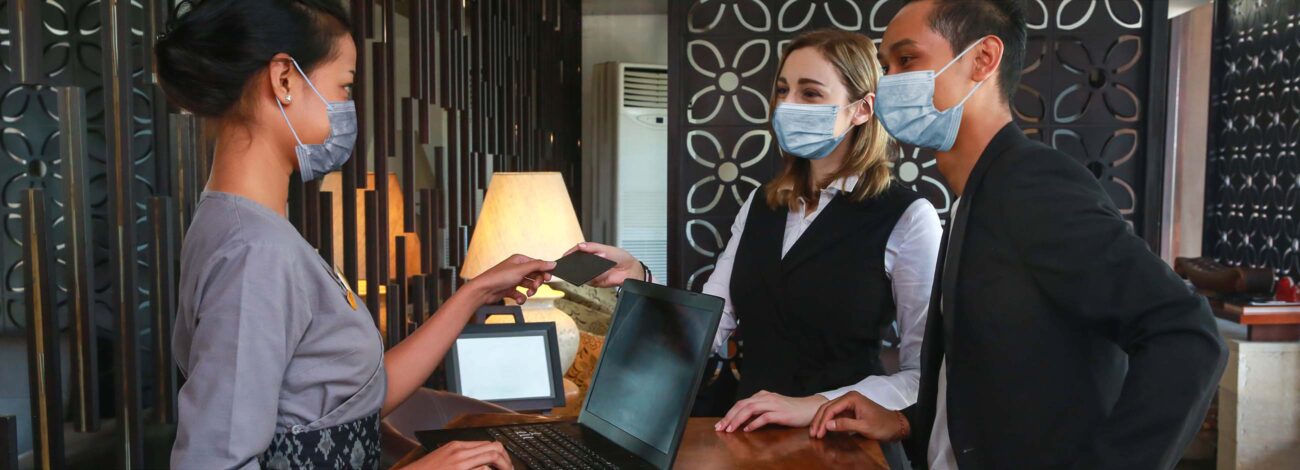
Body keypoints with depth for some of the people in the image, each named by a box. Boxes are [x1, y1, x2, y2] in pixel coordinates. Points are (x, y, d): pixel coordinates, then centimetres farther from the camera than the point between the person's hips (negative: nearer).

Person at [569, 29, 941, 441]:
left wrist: (817, 404, -19)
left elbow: (926, 376, -9)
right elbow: (709, 331, 6)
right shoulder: (761, 204, 11)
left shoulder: (907, 217, -6)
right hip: (752, 433, 4)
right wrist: (638, 281, -8)